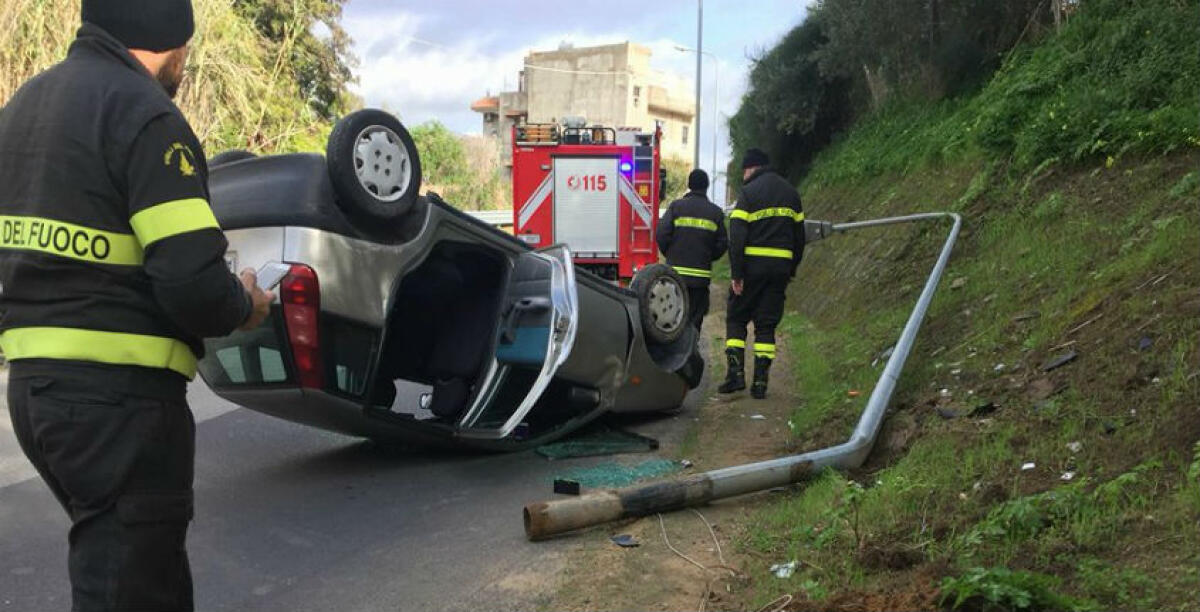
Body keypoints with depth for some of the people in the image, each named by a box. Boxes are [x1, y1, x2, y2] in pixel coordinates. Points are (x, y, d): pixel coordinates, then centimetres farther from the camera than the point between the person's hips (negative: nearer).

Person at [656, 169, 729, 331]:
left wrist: (670, 255, 10)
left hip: (675, 272, -1)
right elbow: (722, 243, 4)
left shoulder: (676, 206, -1)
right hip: (701, 274, 1)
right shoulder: (716, 212, 4)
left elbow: (662, 234, -6)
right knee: (695, 317, 6)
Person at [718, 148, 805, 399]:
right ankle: (760, 382, 4)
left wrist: (736, 273, -11)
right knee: (767, 324, 8)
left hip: (753, 265, -5)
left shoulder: (749, 193, -6)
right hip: (781, 266, 5)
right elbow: (799, 235, 16)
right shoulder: (791, 193, 14)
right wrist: (791, 270, 20)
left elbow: (737, 236, -13)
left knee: (736, 319, 9)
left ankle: (736, 373, -1)